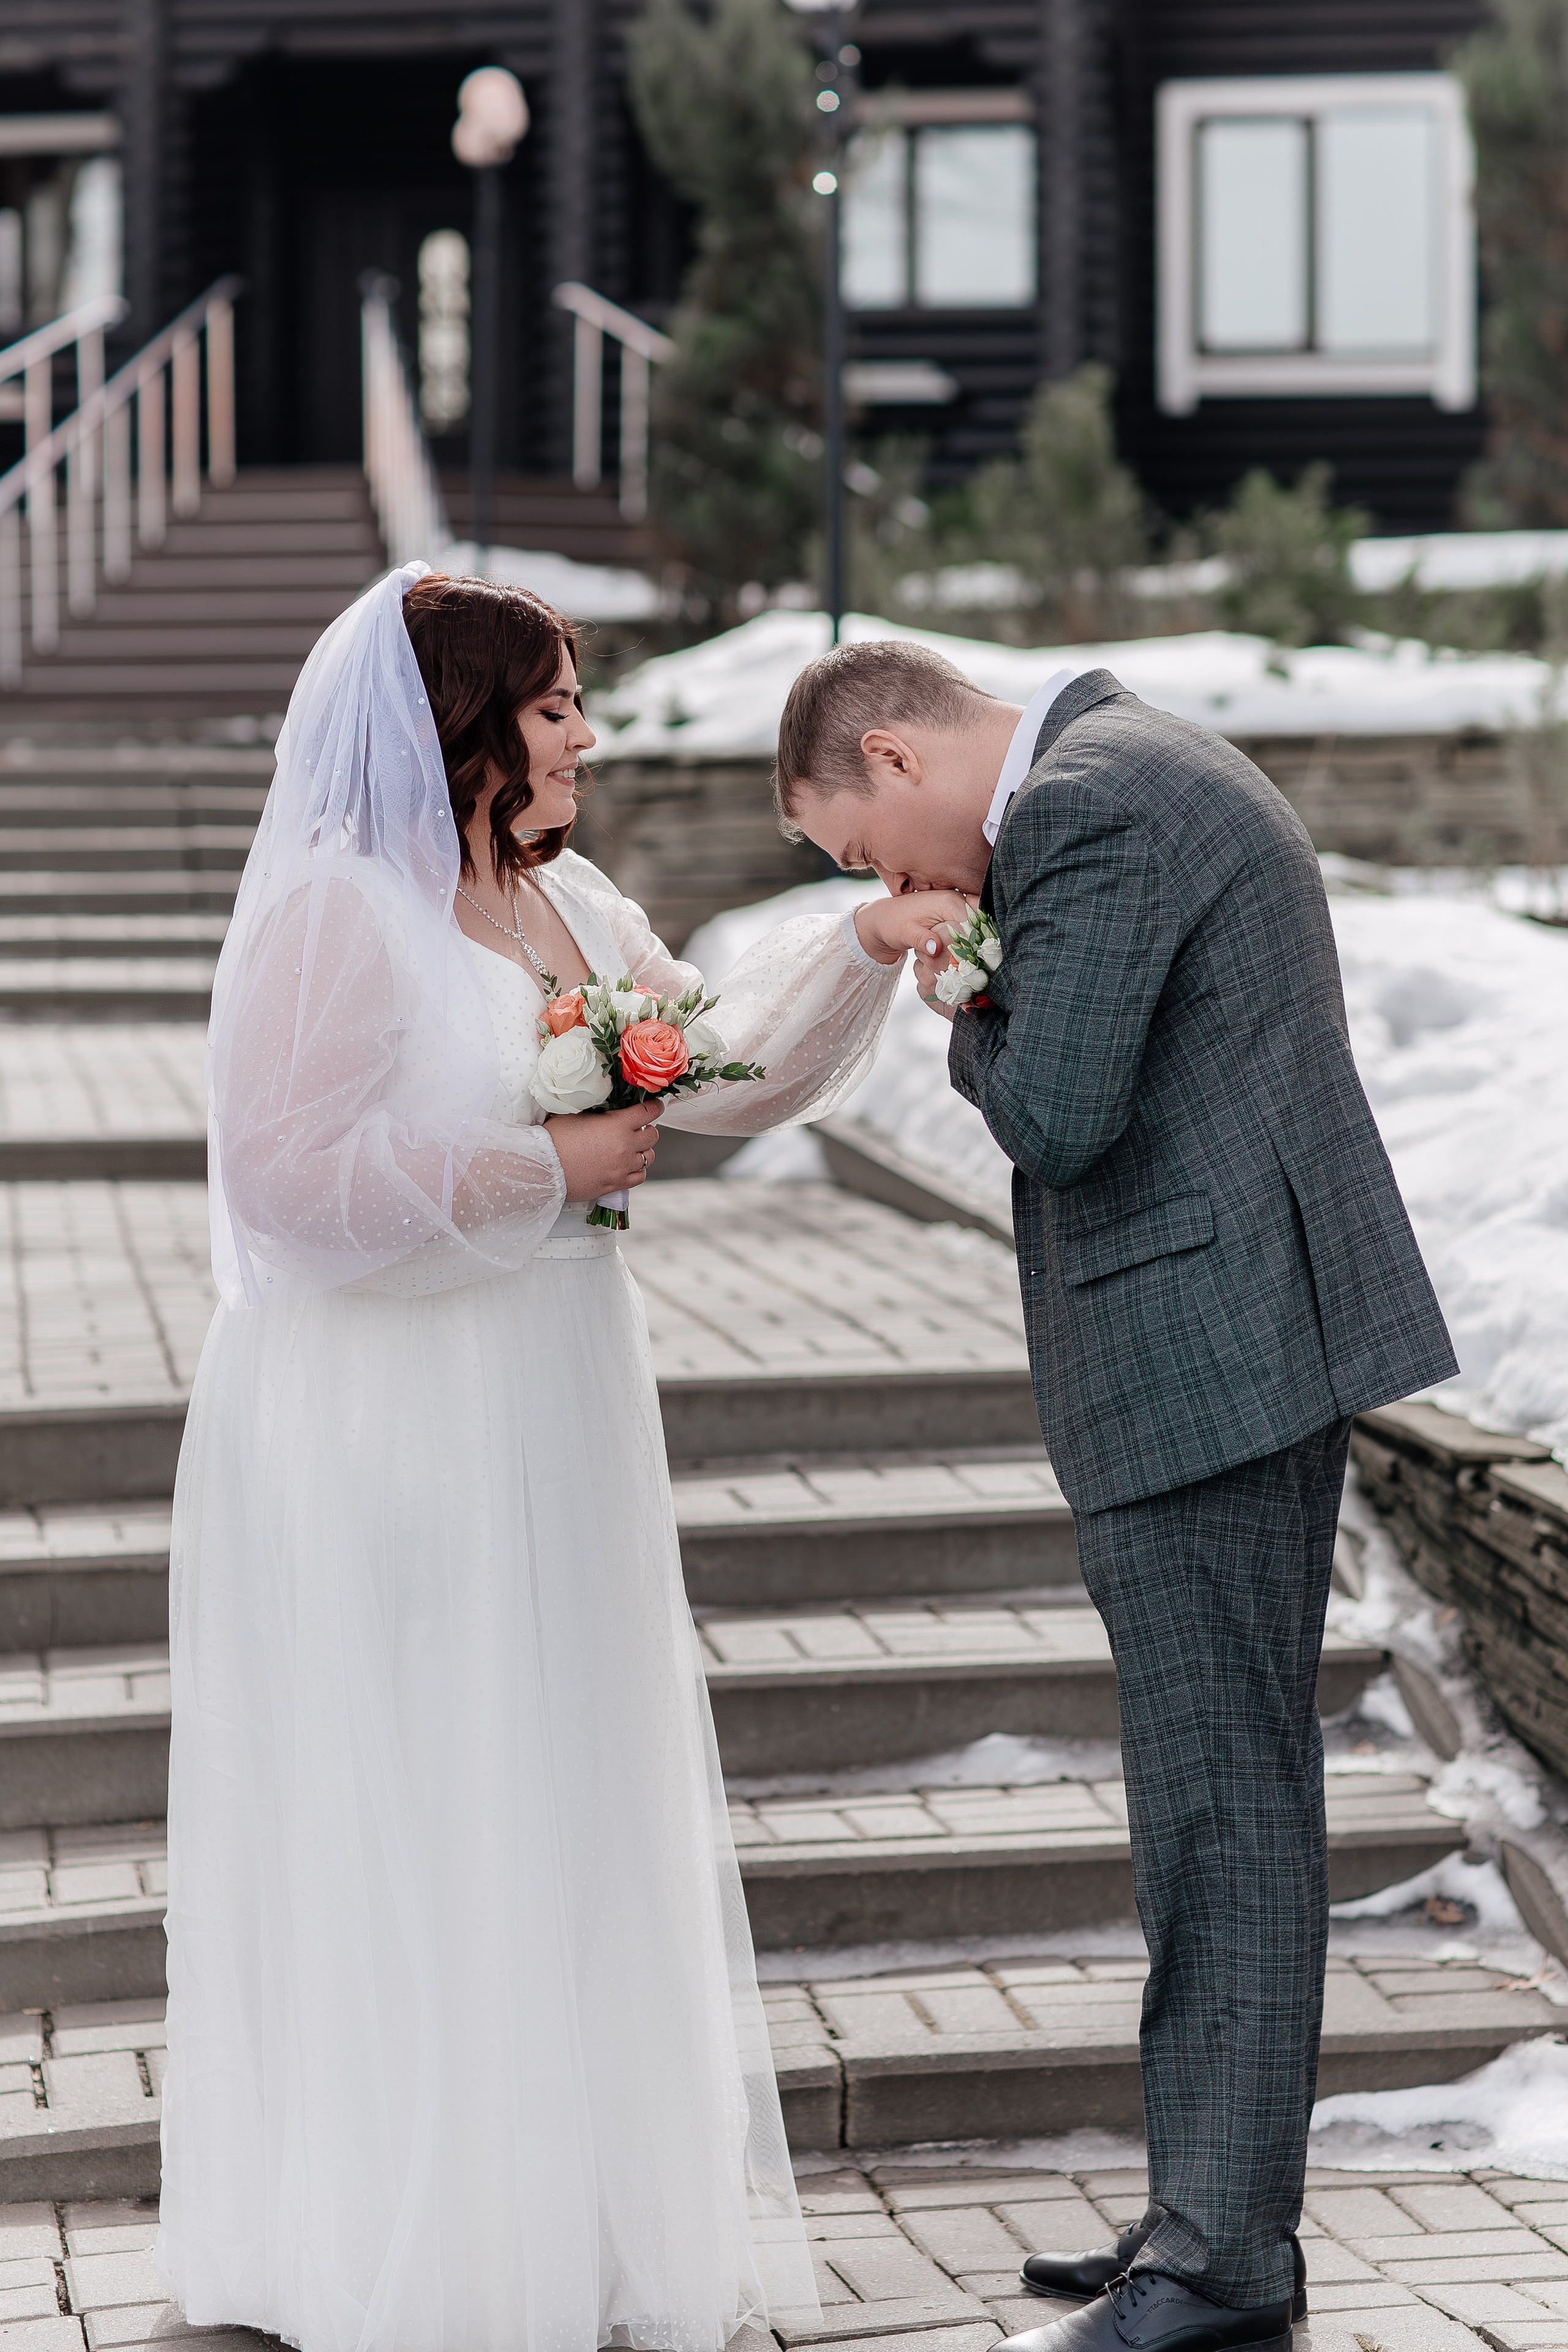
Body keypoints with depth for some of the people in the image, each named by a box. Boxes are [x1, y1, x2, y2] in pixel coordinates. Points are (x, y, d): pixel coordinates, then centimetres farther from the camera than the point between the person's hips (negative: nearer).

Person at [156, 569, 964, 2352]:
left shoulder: (571, 906, 11)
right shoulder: (332, 912, -14)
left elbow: (738, 1075, 16)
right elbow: (288, 1176, -22)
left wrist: (868, 947, 2)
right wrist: (548, 1166, -18)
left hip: (549, 1429, 8)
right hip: (383, 1425, -8)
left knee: (559, 1819, 14)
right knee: (401, 1822, 0)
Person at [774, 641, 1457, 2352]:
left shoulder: (1081, 810, -14)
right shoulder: (1159, 772, 19)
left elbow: (1055, 1116, -21)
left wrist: (970, 1016, -2)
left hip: (1202, 1354, -11)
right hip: (1259, 1336, 11)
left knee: (1222, 1805, -6)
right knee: (1232, 1790, 13)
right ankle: (1217, 2211, 21)